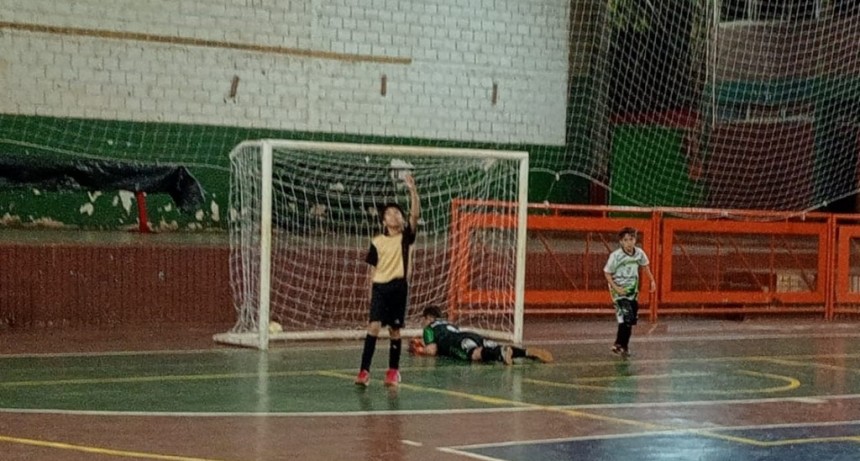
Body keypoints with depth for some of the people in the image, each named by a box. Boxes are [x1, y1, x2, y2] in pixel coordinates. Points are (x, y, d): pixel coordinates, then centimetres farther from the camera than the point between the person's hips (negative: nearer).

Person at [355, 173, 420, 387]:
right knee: (374, 325, -11)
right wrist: (371, 291, 7)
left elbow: (415, 214, -14)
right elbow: (373, 269, 11)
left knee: (395, 330, 6)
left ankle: (393, 371, 20)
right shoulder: (377, 242, 5)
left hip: (399, 287, 0)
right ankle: (364, 370, -12)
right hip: (380, 286, 0)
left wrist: (413, 190, -23)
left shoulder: (406, 237, 1)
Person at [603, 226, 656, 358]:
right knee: (626, 318, -17)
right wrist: (616, 288, -21)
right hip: (620, 292, -6)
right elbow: (607, 273, -11)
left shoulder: (639, 253, -7)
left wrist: (652, 281, 11)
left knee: (633, 319, 10)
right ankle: (620, 345, -2)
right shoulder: (615, 256, -21)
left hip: (633, 291, 6)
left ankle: (622, 344, 27)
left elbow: (644, 266, 14)